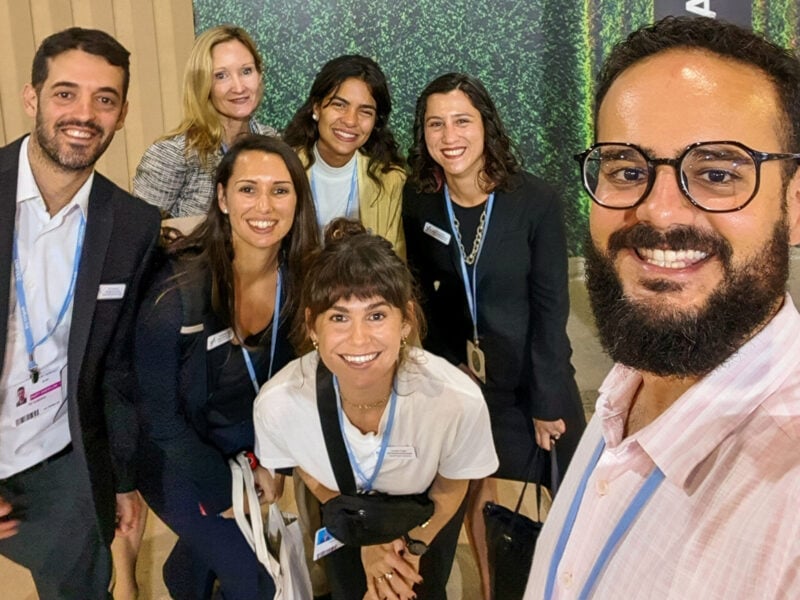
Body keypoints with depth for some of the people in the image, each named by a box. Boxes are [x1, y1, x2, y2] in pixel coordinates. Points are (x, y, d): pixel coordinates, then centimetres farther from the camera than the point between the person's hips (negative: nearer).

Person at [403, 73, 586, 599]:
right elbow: (422, 295, 2)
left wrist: (546, 399, -11)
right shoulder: (417, 202, -8)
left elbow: (551, 306, -12)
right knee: (480, 491, 15)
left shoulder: (537, 200, -16)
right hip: (461, 375, 2)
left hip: (532, 373, -2)